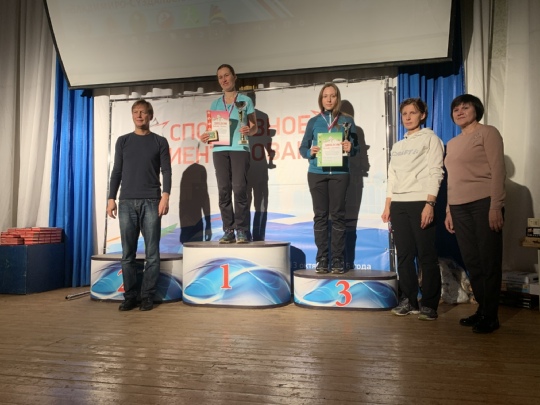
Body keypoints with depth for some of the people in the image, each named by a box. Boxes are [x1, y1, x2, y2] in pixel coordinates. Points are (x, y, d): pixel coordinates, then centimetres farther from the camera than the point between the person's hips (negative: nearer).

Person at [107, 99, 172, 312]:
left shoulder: (160, 142, 9)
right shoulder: (123, 141, 16)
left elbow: (166, 171, 2)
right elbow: (116, 172, 14)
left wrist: (165, 195, -12)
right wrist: (111, 198, 5)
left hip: (151, 202, -2)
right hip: (126, 202, 2)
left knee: (152, 253, -2)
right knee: (128, 254, 2)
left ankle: (147, 296, 5)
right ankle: (129, 296, 10)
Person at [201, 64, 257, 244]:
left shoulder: (245, 100, 11)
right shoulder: (215, 104, 19)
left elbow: (254, 127, 7)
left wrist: (248, 130, -15)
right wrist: (207, 136, -2)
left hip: (240, 148, -3)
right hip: (220, 150, 3)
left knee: (239, 188, -12)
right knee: (223, 190, -2)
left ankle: (242, 230, -6)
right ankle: (228, 230, 2)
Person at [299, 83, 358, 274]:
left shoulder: (347, 120, 8)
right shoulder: (314, 121, 10)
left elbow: (356, 148, 8)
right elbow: (302, 148, 10)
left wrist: (350, 149, -14)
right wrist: (310, 152, -12)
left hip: (339, 173, -1)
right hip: (317, 173, 1)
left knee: (337, 215, -1)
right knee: (320, 215, 2)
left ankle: (338, 259, 5)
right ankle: (322, 259, 7)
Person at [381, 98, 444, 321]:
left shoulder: (430, 138, 4)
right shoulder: (397, 146, 21)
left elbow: (435, 172, -6)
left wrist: (430, 204, -17)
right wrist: (387, 206, 11)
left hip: (420, 202, -5)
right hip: (398, 204, 6)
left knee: (426, 255, -4)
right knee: (404, 254, 4)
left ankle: (429, 305, 1)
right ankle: (408, 301, 11)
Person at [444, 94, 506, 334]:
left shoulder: (487, 133, 1)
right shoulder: (452, 143, 19)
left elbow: (498, 171, -8)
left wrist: (496, 206, -16)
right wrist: (449, 210, 14)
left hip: (484, 204, -6)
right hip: (459, 208, 6)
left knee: (488, 261, -1)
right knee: (471, 262, 8)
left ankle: (490, 316, 8)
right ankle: (482, 309, 19)